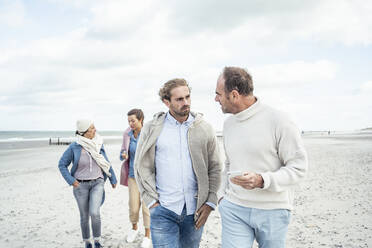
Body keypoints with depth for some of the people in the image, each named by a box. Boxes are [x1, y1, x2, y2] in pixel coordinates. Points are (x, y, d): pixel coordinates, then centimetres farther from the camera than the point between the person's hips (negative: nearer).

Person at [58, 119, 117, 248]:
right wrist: (71, 181, -11)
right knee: (84, 216, 8)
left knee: (94, 213, -16)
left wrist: (113, 179, 14)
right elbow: (62, 165, -3)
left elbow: (106, 163, 8)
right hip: (81, 185, -1)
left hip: (97, 183, 1)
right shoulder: (74, 147, -13)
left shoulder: (98, 144, -3)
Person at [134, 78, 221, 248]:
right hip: (163, 210, -2)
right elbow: (142, 167, 2)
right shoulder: (151, 129, 1)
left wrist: (210, 202, -1)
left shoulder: (204, 129, 4)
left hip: (194, 210, 2)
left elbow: (215, 168, 6)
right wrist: (152, 201, -5)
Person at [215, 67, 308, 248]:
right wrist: (222, 193, 12)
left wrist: (262, 180, -24)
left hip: (273, 212, -4)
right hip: (234, 209, 4)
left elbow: (299, 167, -12)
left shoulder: (277, 121, -12)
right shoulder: (228, 123, 8)